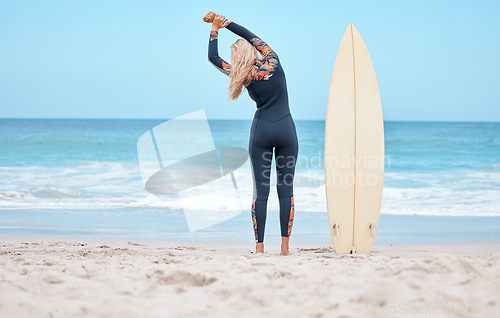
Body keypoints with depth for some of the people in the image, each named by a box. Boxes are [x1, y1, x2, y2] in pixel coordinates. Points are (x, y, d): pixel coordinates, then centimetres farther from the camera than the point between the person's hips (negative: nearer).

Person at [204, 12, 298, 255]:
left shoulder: (245, 77, -2)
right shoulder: (273, 62, 0)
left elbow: (213, 57, 8)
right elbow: (250, 36, 12)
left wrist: (215, 28, 16)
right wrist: (223, 22, 18)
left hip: (261, 131, -1)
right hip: (286, 130, 1)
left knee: (260, 191, 3)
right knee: (286, 190, 4)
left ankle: (259, 246, -1)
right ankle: (285, 246, 0)